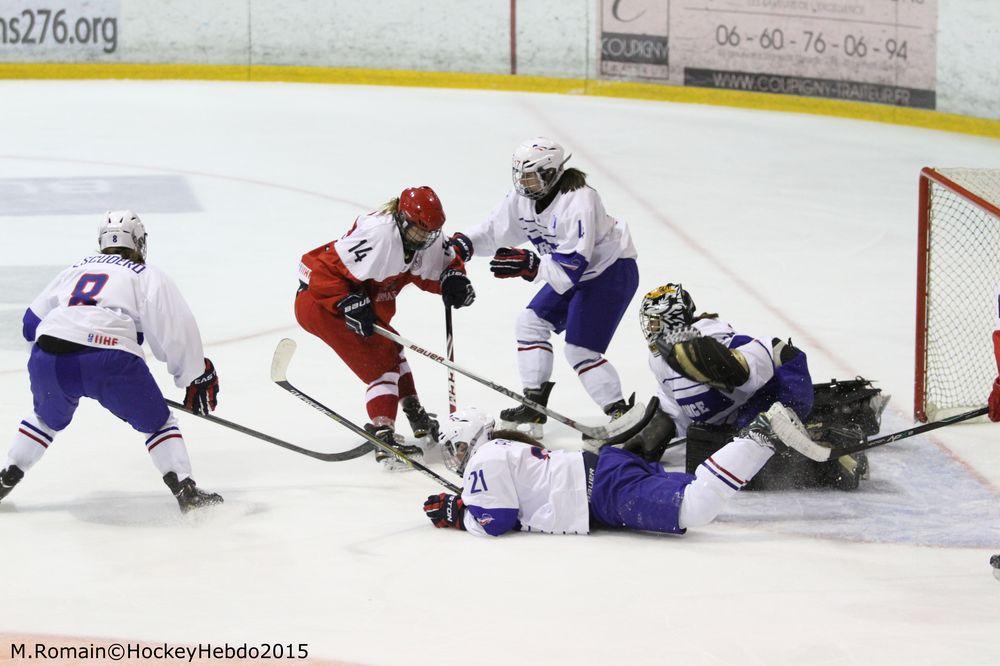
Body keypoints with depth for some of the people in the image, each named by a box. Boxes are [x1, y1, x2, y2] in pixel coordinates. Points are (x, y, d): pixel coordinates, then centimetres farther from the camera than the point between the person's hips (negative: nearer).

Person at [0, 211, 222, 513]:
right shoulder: (147, 276, 17)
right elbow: (177, 331, 7)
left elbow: (32, 321, 31)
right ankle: (186, 491, 1)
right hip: (110, 360, -4)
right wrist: (196, 377, 17)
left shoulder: (76, 269, 29)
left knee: (48, 418, 33)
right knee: (156, 421, 14)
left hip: (48, 359, 4)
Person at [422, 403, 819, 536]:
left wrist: (459, 518, 8)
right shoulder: (506, 446, 27)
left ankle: (761, 438, -26)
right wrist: (456, 505, 29)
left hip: (606, 492, -10)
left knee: (693, 508, -25)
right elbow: (510, 496, 40)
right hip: (603, 468, 10)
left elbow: (494, 521, -10)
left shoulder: (485, 461, -3)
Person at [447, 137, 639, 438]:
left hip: (612, 270, -10)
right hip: (571, 272, 10)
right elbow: (495, 230, 2)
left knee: (580, 350, -15)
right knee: (531, 322, 9)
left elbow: (573, 265, -36)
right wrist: (464, 244, -17)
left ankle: (620, 415, -6)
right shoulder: (523, 197, -6)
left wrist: (529, 265, -44)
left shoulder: (578, 202, -33)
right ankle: (534, 406, 17)